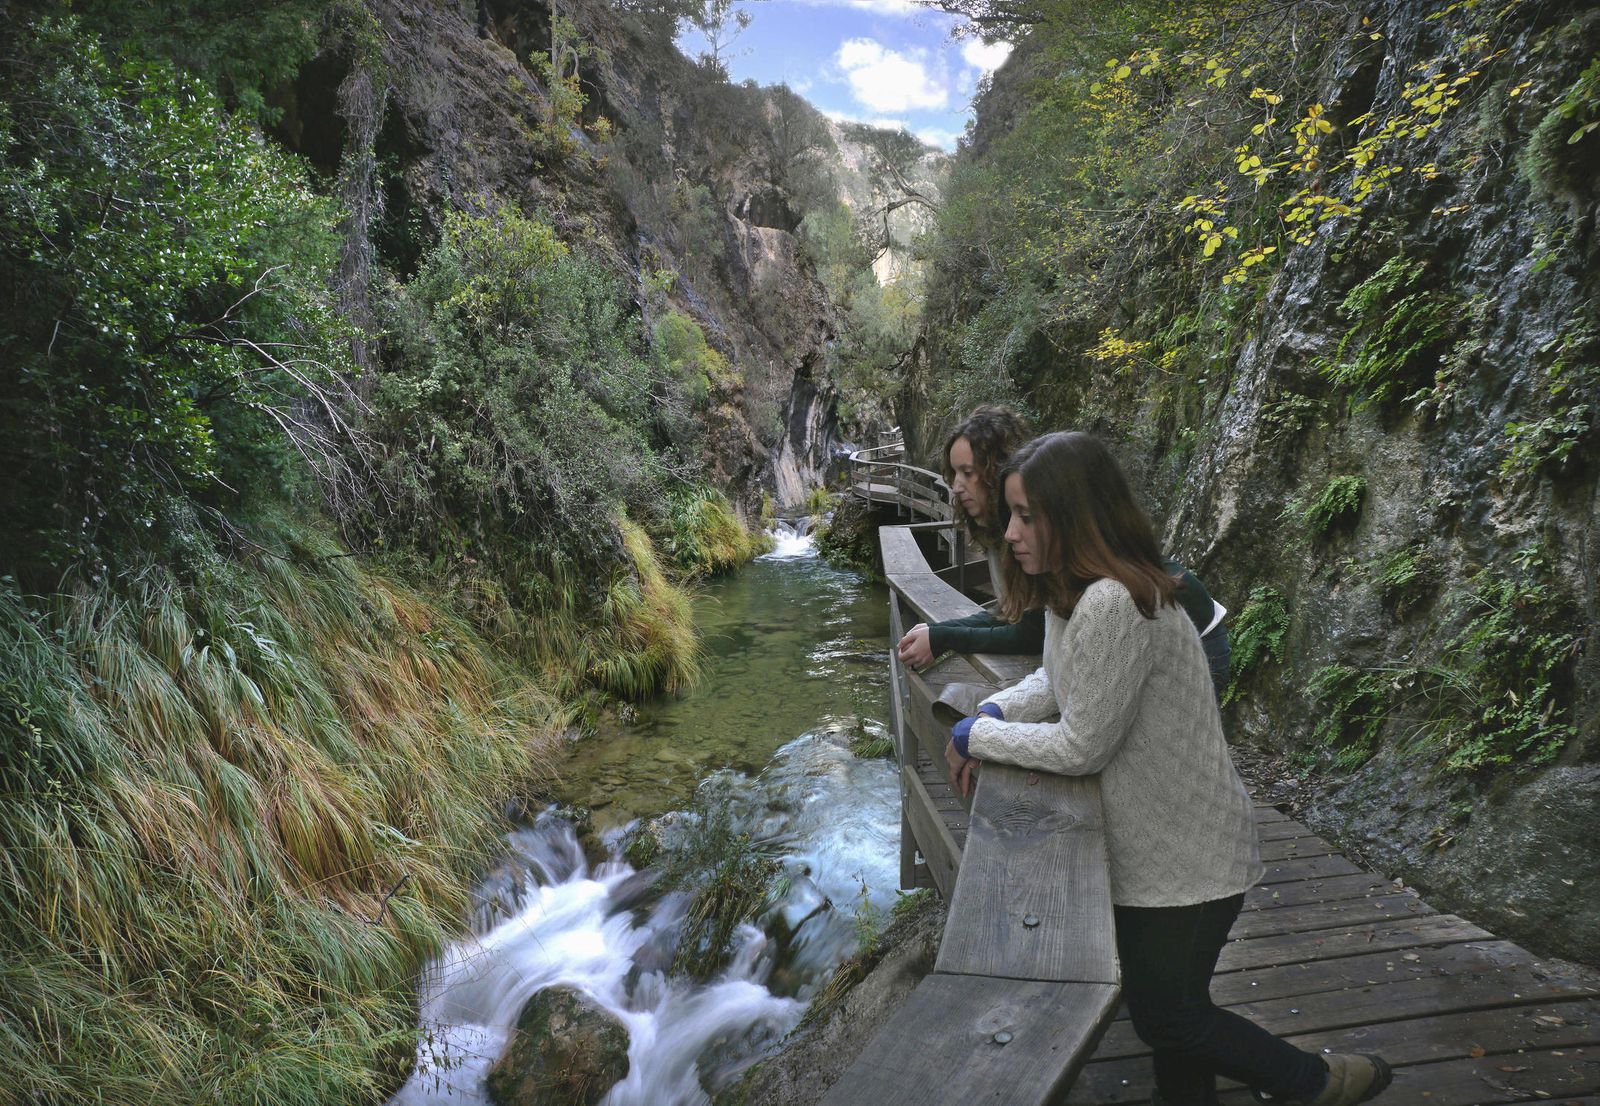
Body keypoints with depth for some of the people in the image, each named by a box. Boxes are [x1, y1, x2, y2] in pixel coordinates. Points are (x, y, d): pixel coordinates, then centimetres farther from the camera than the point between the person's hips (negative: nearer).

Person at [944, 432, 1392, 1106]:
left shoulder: (1114, 605, -33)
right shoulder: (1073, 591, -1)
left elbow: (1080, 747, -27)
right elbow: (1055, 679, 13)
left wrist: (974, 735, -15)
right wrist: (993, 712, -5)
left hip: (1185, 857, -9)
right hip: (1153, 843, 9)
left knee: (1165, 1018, 9)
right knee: (1168, 1001, 22)